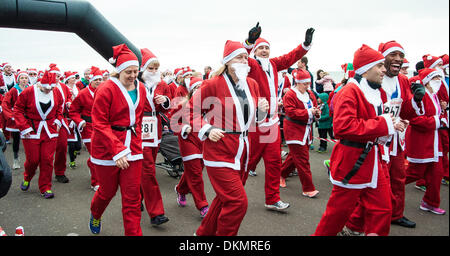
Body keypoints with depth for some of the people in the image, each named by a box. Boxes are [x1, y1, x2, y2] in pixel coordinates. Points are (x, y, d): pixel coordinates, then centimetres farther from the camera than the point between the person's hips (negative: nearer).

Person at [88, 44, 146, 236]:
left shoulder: (141, 89, 6)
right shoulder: (107, 89, -13)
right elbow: (100, 124, -15)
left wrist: (137, 139, 9)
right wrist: (117, 151, -21)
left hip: (132, 147, 4)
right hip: (107, 148, -4)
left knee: (132, 196, 2)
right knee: (108, 191, 15)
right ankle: (95, 216, 49)